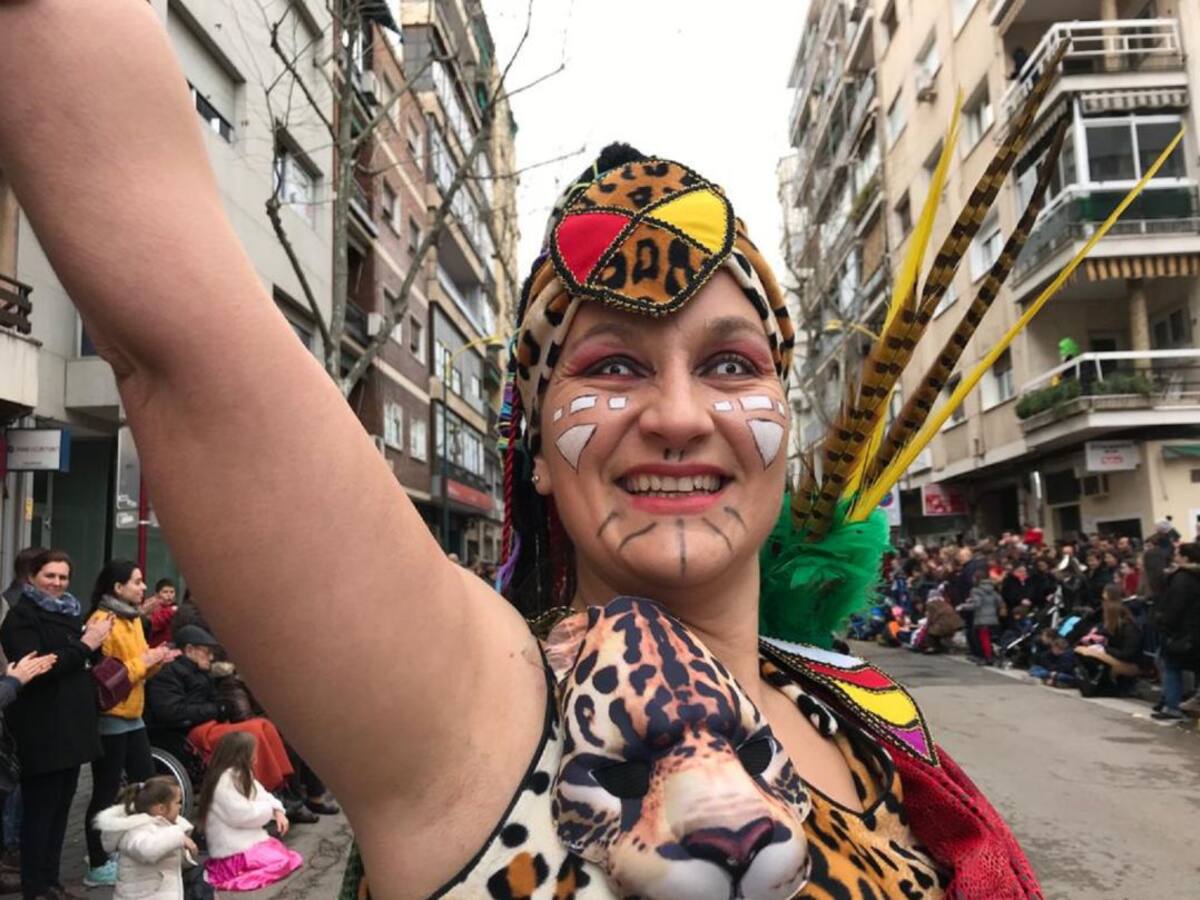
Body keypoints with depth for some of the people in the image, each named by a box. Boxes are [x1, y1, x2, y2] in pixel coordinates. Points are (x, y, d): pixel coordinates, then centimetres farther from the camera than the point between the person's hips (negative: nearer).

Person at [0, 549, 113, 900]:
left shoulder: (69, 613, 16)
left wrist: (95, 639, 1)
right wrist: (85, 645, -20)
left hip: (72, 725, 7)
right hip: (42, 730, -7)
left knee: (61, 807, 12)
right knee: (40, 810, -1)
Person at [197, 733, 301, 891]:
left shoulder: (241, 775, 12)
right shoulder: (225, 781, -20)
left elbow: (262, 795, 14)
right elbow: (242, 815, -25)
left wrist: (278, 811, -5)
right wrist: (271, 810, -10)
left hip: (247, 839, 10)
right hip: (233, 853, -10)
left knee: (293, 858, 5)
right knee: (282, 863, -26)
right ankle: (229, 880, -22)